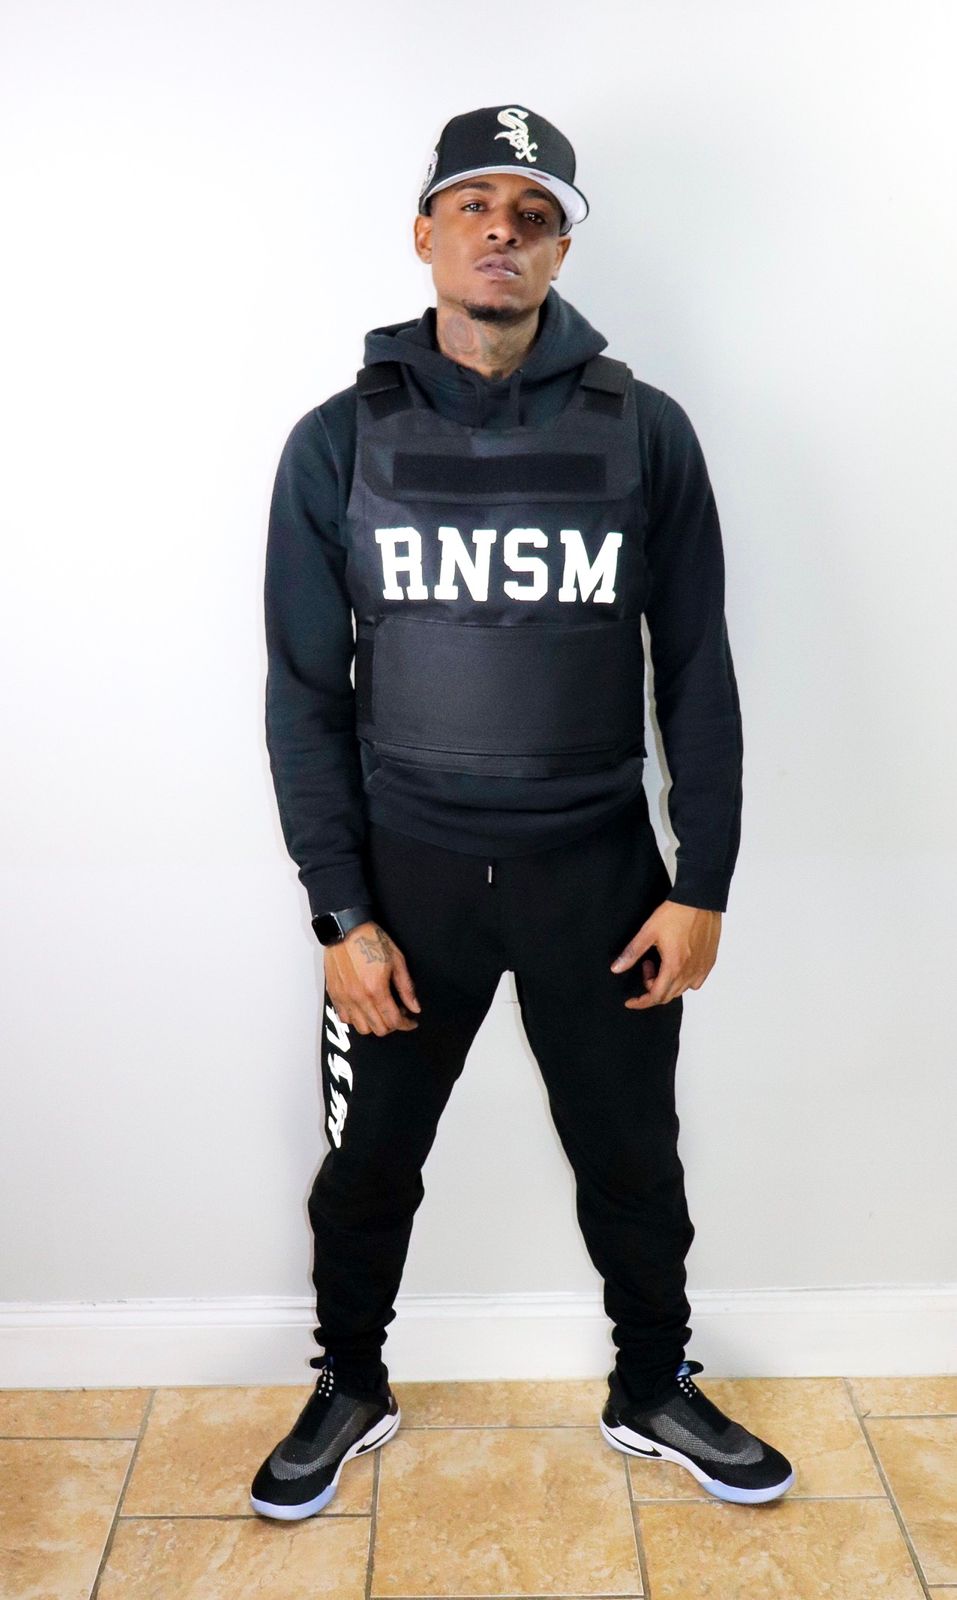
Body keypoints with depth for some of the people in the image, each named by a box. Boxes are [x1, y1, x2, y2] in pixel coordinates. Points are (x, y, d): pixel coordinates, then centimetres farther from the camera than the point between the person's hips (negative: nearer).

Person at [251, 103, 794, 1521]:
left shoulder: (645, 431, -1)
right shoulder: (340, 441, -2)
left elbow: (697, 672, 1)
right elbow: (305, 694, -2)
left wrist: (702, 884, -2)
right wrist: (340, 912, -7)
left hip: (599, 869, 1)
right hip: (406, 870, 0)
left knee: (633, 1161, 15)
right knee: (370, 1165, 14)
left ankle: (653, 1391, 41)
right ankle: (351, 1390, 41)